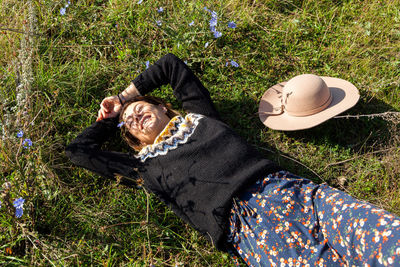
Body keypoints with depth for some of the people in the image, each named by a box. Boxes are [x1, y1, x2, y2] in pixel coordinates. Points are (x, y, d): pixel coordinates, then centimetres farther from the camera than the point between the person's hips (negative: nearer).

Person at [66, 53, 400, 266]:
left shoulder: (197, 115, 28)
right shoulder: (145, 165, 22)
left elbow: (170, 64, 38)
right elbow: (79, 149, 26)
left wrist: (124, 96, 41)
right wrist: (111, 119, 39)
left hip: (278, 185, 3)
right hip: (243, 222, -3)